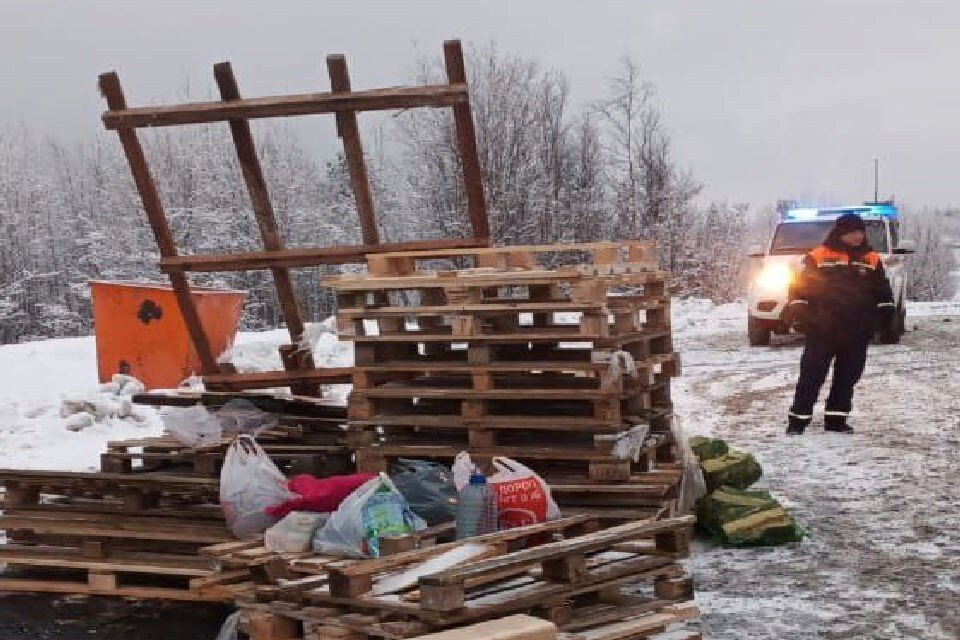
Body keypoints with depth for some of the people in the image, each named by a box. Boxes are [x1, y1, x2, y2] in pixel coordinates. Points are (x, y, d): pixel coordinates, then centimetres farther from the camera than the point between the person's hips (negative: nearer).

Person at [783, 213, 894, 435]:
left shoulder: (872, 260, 10)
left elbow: (883, 292, 17)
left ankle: (836, 419, 19)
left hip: (857, 333, 4)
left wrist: (886, 312, 11)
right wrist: (799, 313, -7)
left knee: (847, 378, 9)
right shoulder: (817, 257, -1)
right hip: (822, 331, -4)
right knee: (811, 376, -3)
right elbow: (800, 287, -1)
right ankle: (797, 420, 1)